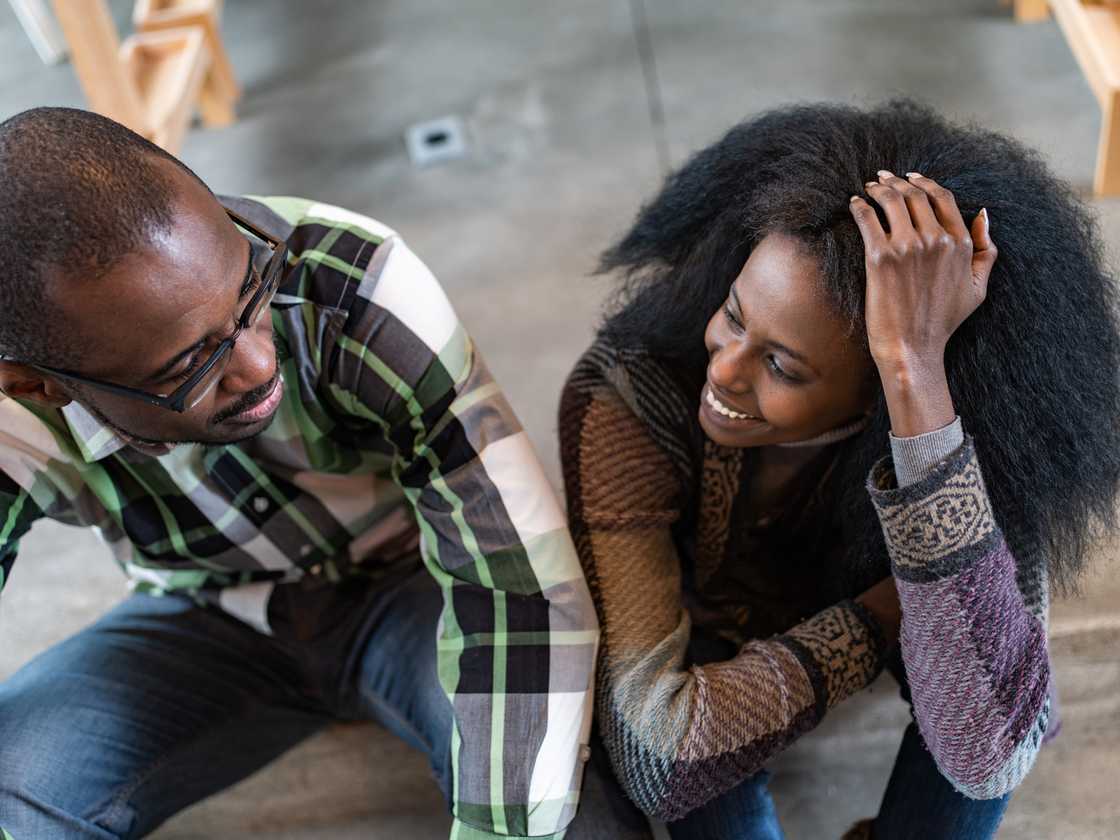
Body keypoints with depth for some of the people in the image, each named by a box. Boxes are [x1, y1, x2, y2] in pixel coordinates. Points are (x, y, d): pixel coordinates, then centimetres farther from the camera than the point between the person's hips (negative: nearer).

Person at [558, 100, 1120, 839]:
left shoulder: (976, 444, -34)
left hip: (848, 596, 2)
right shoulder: (626, 396, -38)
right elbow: (662, 752, -42)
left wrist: (918, 376, -55)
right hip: (705, 629, -1)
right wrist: (890, 609, -33)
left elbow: (989, 756, -49)